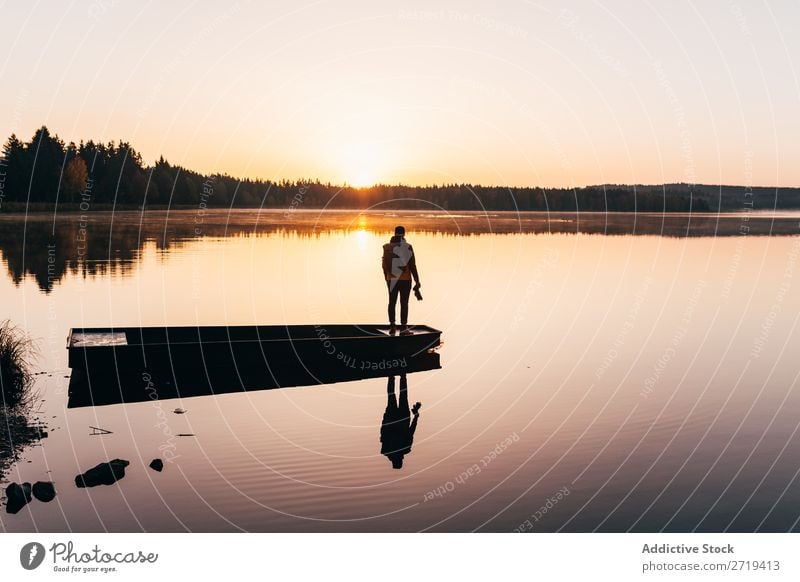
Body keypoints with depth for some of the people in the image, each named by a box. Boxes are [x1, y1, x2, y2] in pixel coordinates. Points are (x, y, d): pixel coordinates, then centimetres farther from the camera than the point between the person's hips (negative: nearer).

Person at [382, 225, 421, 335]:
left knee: (392, 302, 12)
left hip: (392, 280, 3)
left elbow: (384, 265, 7)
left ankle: (392, 326, 13)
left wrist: (387, 279, 21)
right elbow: (412, 266, -11)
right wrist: (417, 282, -5)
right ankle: (403, 328, 0)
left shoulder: (387, 247, 1)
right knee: (404, 303, 0)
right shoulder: (408, 247, -9)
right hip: (405, 280, -3)